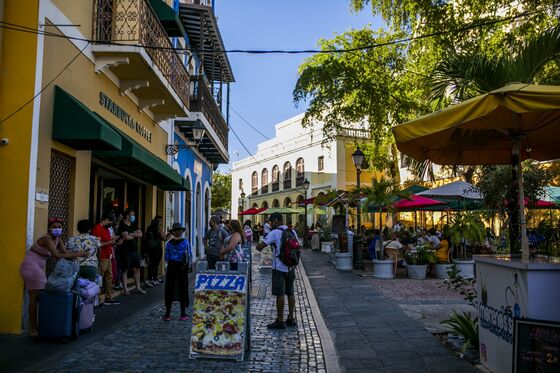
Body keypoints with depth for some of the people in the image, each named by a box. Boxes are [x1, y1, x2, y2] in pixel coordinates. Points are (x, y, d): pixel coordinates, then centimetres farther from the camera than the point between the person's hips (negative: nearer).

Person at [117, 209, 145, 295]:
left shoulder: (133, 225, 14)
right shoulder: (122, 226, -8)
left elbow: (140, 234, 2)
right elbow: (127, 237, -20)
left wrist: (131, 234, -10)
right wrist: (135, 235, -2)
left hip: (134, 250, 7)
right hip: (126, 251, -7)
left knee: (137, 269, 9)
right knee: (125, 270, 1)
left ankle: (138, 288, 17)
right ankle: (125, 289, 7)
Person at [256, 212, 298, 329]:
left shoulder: (275, 233, -13)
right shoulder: (292, 232, 8)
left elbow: (260, 246, -16)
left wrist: (259, 247, 5)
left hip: (279, 267, -7)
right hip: (291, 267, 7)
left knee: (280, 294, -3)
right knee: (290, 293, 13)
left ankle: (280, 321, 1)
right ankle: (291, 319, 19)